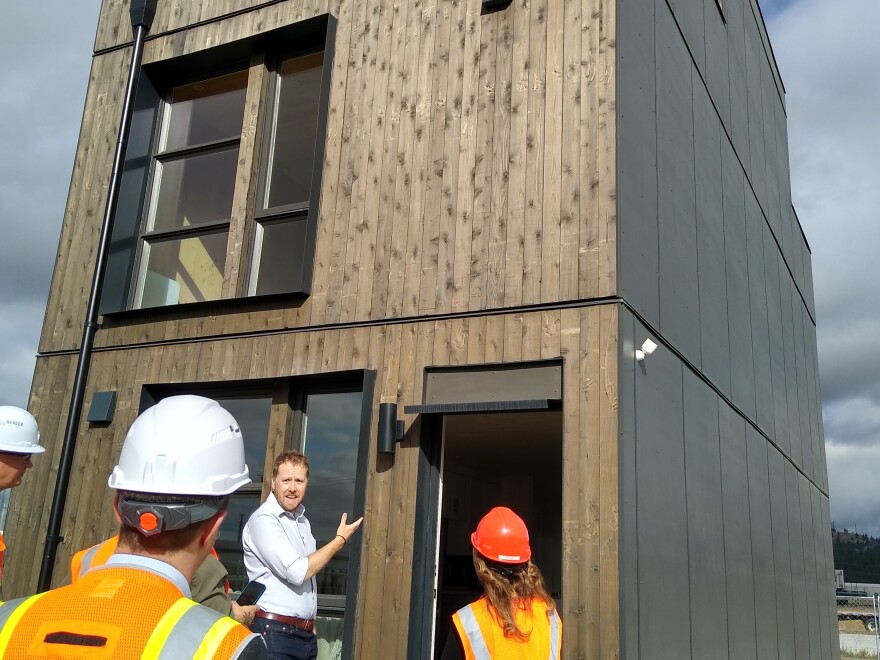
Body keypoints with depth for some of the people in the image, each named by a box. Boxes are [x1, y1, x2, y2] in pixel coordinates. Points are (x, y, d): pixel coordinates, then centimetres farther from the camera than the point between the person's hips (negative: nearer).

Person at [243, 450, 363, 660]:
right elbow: (297, 572, -19)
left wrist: (310, 626, 14)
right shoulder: (263, 520, -14)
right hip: (275, 633, -7)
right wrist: (340, 539, -9)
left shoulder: (302, 520, 13)